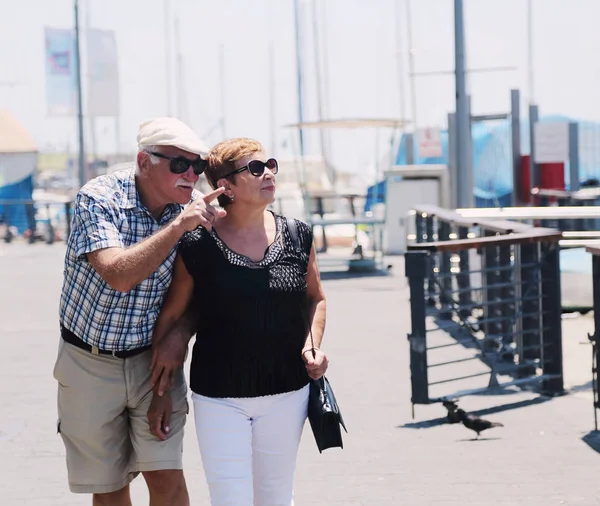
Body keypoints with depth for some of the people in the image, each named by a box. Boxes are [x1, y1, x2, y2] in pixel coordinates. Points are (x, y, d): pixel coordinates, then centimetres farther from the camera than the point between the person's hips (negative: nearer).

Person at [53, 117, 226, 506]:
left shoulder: (192, 209, -7)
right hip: (90, 361, -2)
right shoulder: (99, 199, -18)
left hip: (152, 358, 2)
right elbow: (118, 275, -33)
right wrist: (177, 226, -35)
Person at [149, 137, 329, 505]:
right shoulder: (197, 247, -8)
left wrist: (313, 345, -1)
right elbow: (172, 315, 2)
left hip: (287, 392, 3)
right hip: (219, 397, -3)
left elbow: (315, 298, 15)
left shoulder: (298, 237, 1)